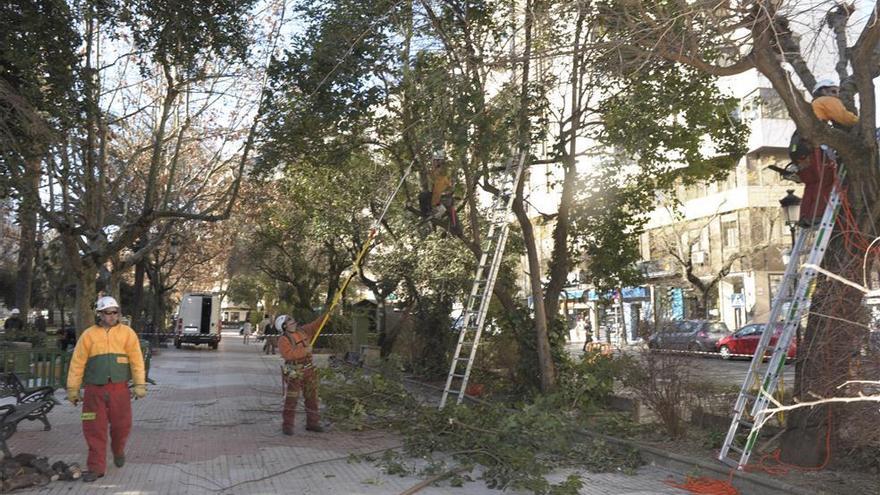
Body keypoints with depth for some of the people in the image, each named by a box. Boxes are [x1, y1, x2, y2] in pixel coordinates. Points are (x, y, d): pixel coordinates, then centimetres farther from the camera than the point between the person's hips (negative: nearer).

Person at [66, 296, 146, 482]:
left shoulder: (127, 333, 3)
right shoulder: (88, 334, 5)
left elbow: (136, 360, 0)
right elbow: (77, 363, 6)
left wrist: (139, 384, -6)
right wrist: (72, 388, 4)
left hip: (119, 389, 0)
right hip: (94, 390, 0)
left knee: (121, 425, 8)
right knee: (95, 429, 1)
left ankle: (118, 452, 37)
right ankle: (96, 467, 11)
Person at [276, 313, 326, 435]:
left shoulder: (303, 330, 7)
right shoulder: (284, 340, -13)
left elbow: (316, 324, 13)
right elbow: (288, 354, -27)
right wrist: (305, 351, -25)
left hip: (309, 370, 7)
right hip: (294, 373, -6)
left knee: (312, 398, 11)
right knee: (291, 400, -2)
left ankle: (312, 423, 21)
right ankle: (287, 425, 8)